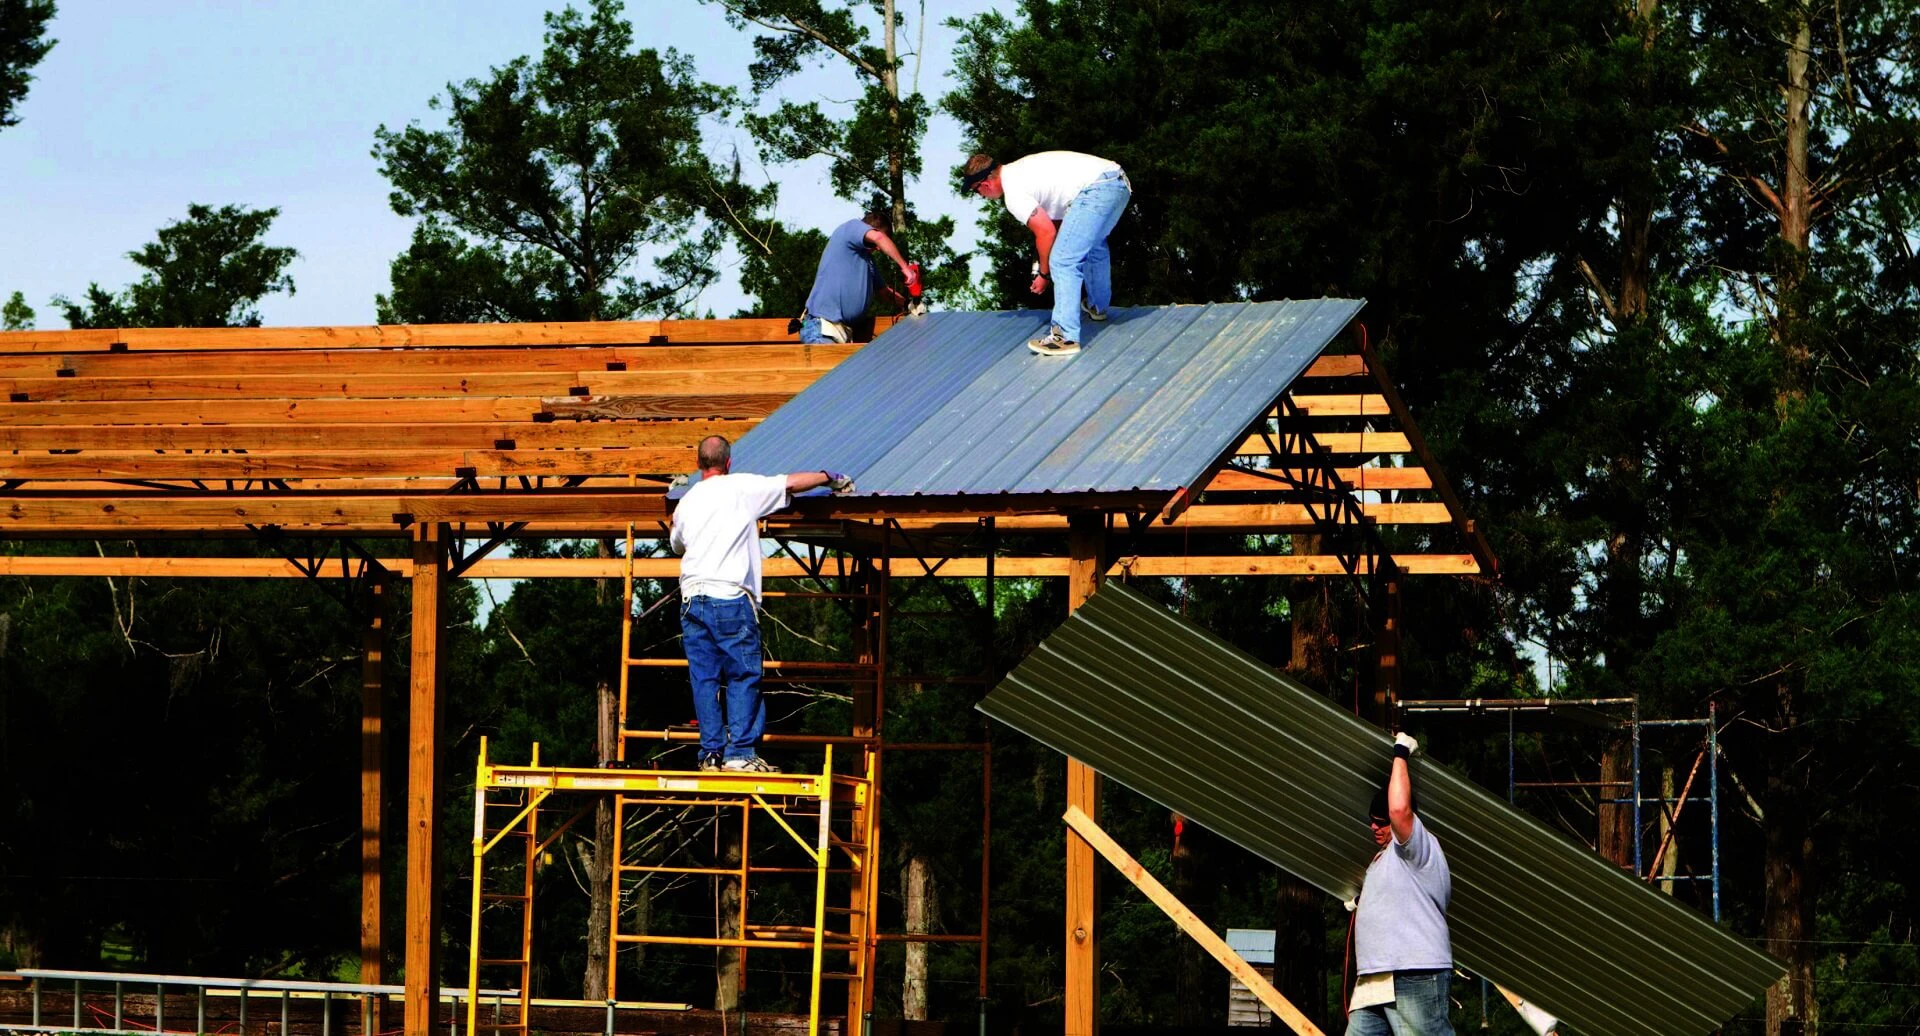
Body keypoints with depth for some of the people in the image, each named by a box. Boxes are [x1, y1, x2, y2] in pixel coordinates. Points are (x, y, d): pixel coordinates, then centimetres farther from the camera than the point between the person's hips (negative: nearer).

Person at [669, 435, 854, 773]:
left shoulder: (686, 502, 15)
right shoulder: (741, 488, 0)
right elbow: (792, 483, 1)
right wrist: (830, 478, 17)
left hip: (691, 599, 5)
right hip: (730, 596, -5)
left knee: (704, 679, 6)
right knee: (743, 676, -1)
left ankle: (711, 753, 5)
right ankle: (740, 752, -6)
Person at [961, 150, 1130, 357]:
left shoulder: (1013, 194, -6)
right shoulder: (1018, 171, 24)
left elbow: (1046, 232, -8)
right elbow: (1055, 220, 29)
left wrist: (1044, 274, 4)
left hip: (1097, 190, -10)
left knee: (1064, 262, -8)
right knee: (1094, 245, 35)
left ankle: (1065, 338, -10)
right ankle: (1098, 307, 53)